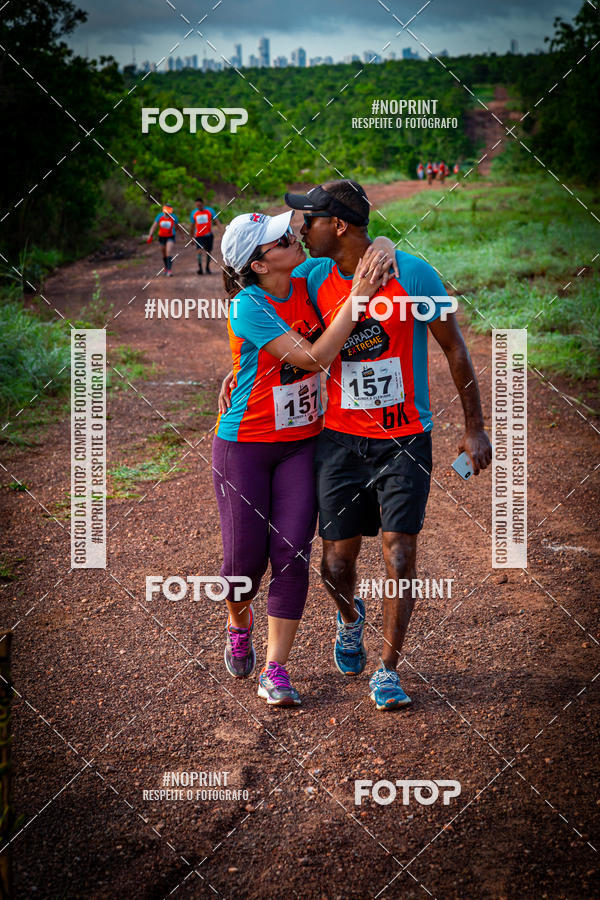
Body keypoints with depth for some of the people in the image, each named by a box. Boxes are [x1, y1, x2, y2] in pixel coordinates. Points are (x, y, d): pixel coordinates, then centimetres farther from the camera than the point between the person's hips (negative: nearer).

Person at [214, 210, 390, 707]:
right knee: (246, 557, 0)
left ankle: (275, 671, 2)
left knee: (291, 555, -4)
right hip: (244, 446, -4)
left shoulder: (307, 286, -3)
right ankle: (239, 622, 34)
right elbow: (314, 358, -25)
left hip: (303, 443, 4)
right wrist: (357, 297, -26)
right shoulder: (248, 307, -19)